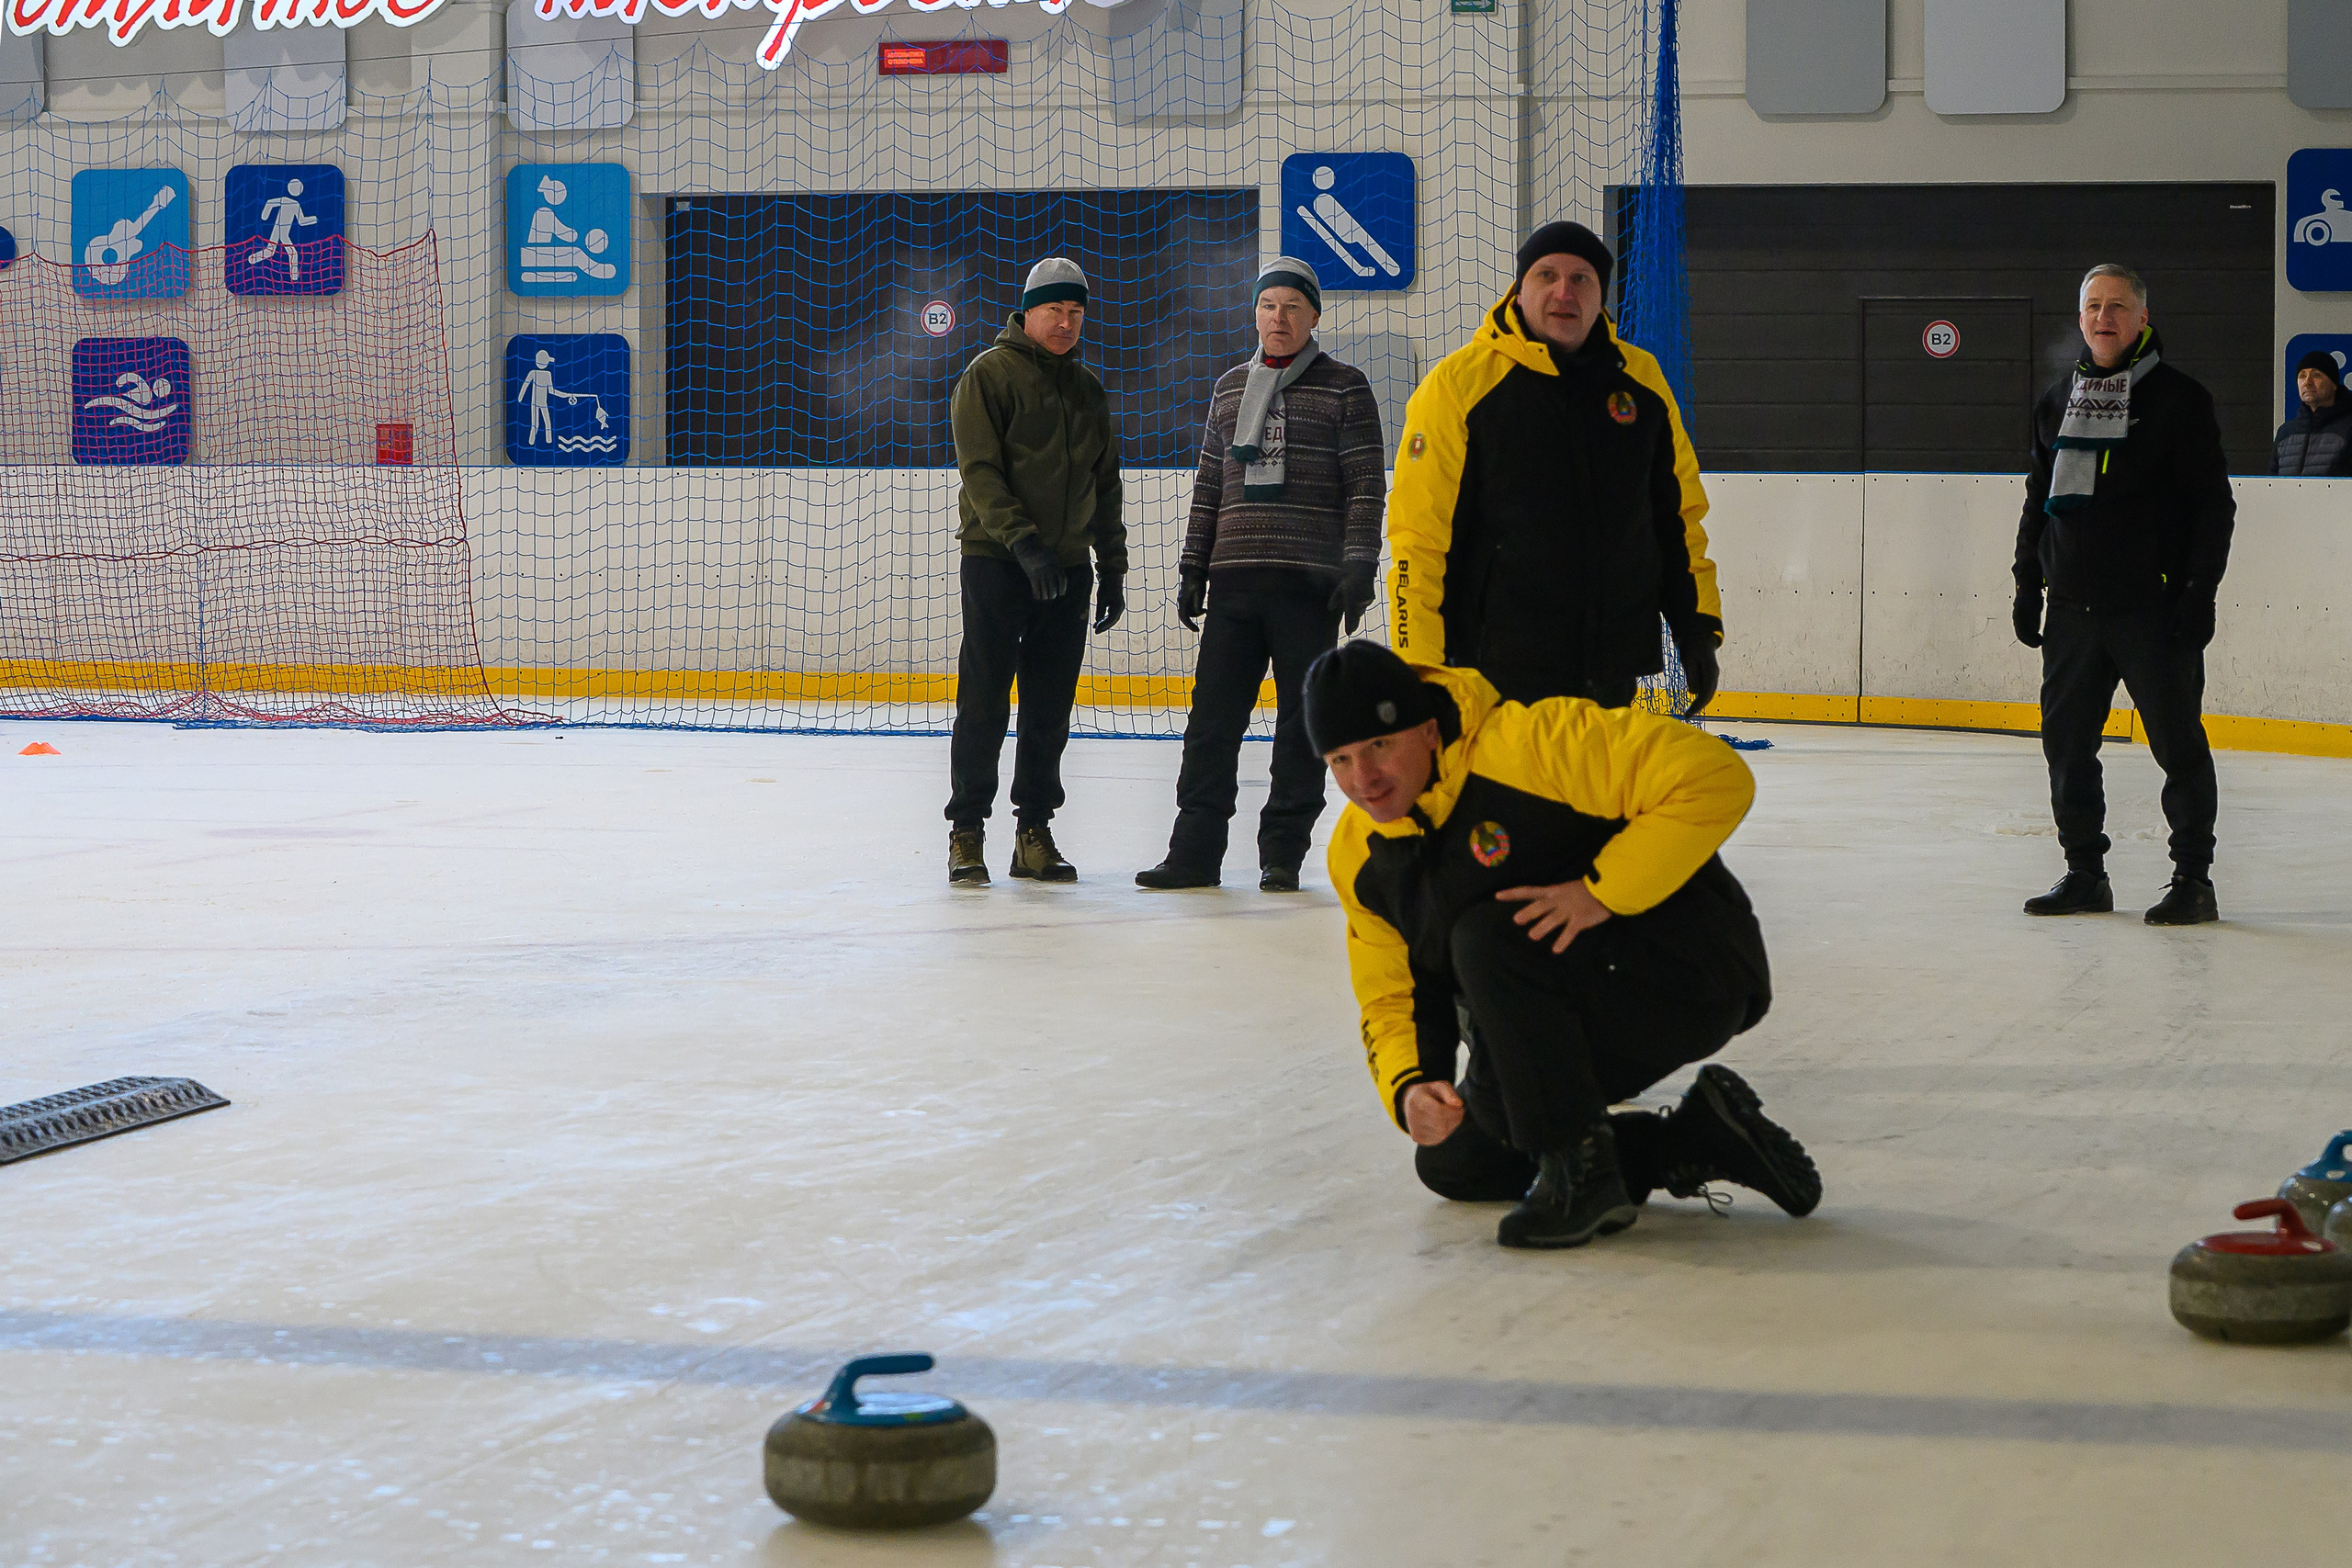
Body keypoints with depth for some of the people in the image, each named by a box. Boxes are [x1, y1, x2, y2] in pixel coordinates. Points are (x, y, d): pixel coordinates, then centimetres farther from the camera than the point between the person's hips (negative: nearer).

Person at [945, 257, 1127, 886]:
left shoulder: (1088, 390, 15)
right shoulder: (990, 375, -4)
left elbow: (1105, 485, 20)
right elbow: (981, 472, -12)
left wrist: (1112, 568, 15)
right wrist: (1023, 542, -22)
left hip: (1066, 568, 5)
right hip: (995, 559, -5)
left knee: (1050, 709, 5)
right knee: (984, 702, -5)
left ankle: (1034, 834, 11)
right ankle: (966, 833, 1)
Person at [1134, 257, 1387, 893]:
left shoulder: (1344, 387, 3)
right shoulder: (1230, 388, 16)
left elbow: (1366, 484, -2)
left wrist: (1358, 566, -11)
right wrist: (1192, 568, 13)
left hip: (1309, 580, -4)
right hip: (1234, 578, 4)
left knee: (1303, 722, 0)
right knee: (1213, 716, 0)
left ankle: (1283, 855, 7)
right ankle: (1195, 852, 4)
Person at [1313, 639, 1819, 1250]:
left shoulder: (1529, 741, -25)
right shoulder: (1357, 855, -1)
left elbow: (1716, 777, -30)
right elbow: (1391, 998, 4)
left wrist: (1602, 892, -31)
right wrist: (1409, 1088, -18)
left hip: (1694, 973, -9)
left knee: (1488, 940, -29)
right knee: (1452, 1164, 7)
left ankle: (1582, 1172, -19)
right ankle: (1702, 1140, 9)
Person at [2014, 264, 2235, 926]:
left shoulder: (2179, 399, -2)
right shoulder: (2058, 402, 13)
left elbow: (2213, 503, -3)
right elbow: (2040, 499, 20)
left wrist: (2201, 590, -10)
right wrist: (2028, 584, 15)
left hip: (2154, 607, -5)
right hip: (2072, 609, 5)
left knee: (2177, 742, -3)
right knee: (2067, 742, 6)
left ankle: (2194, 879, 4)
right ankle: (2084, 872, 17)